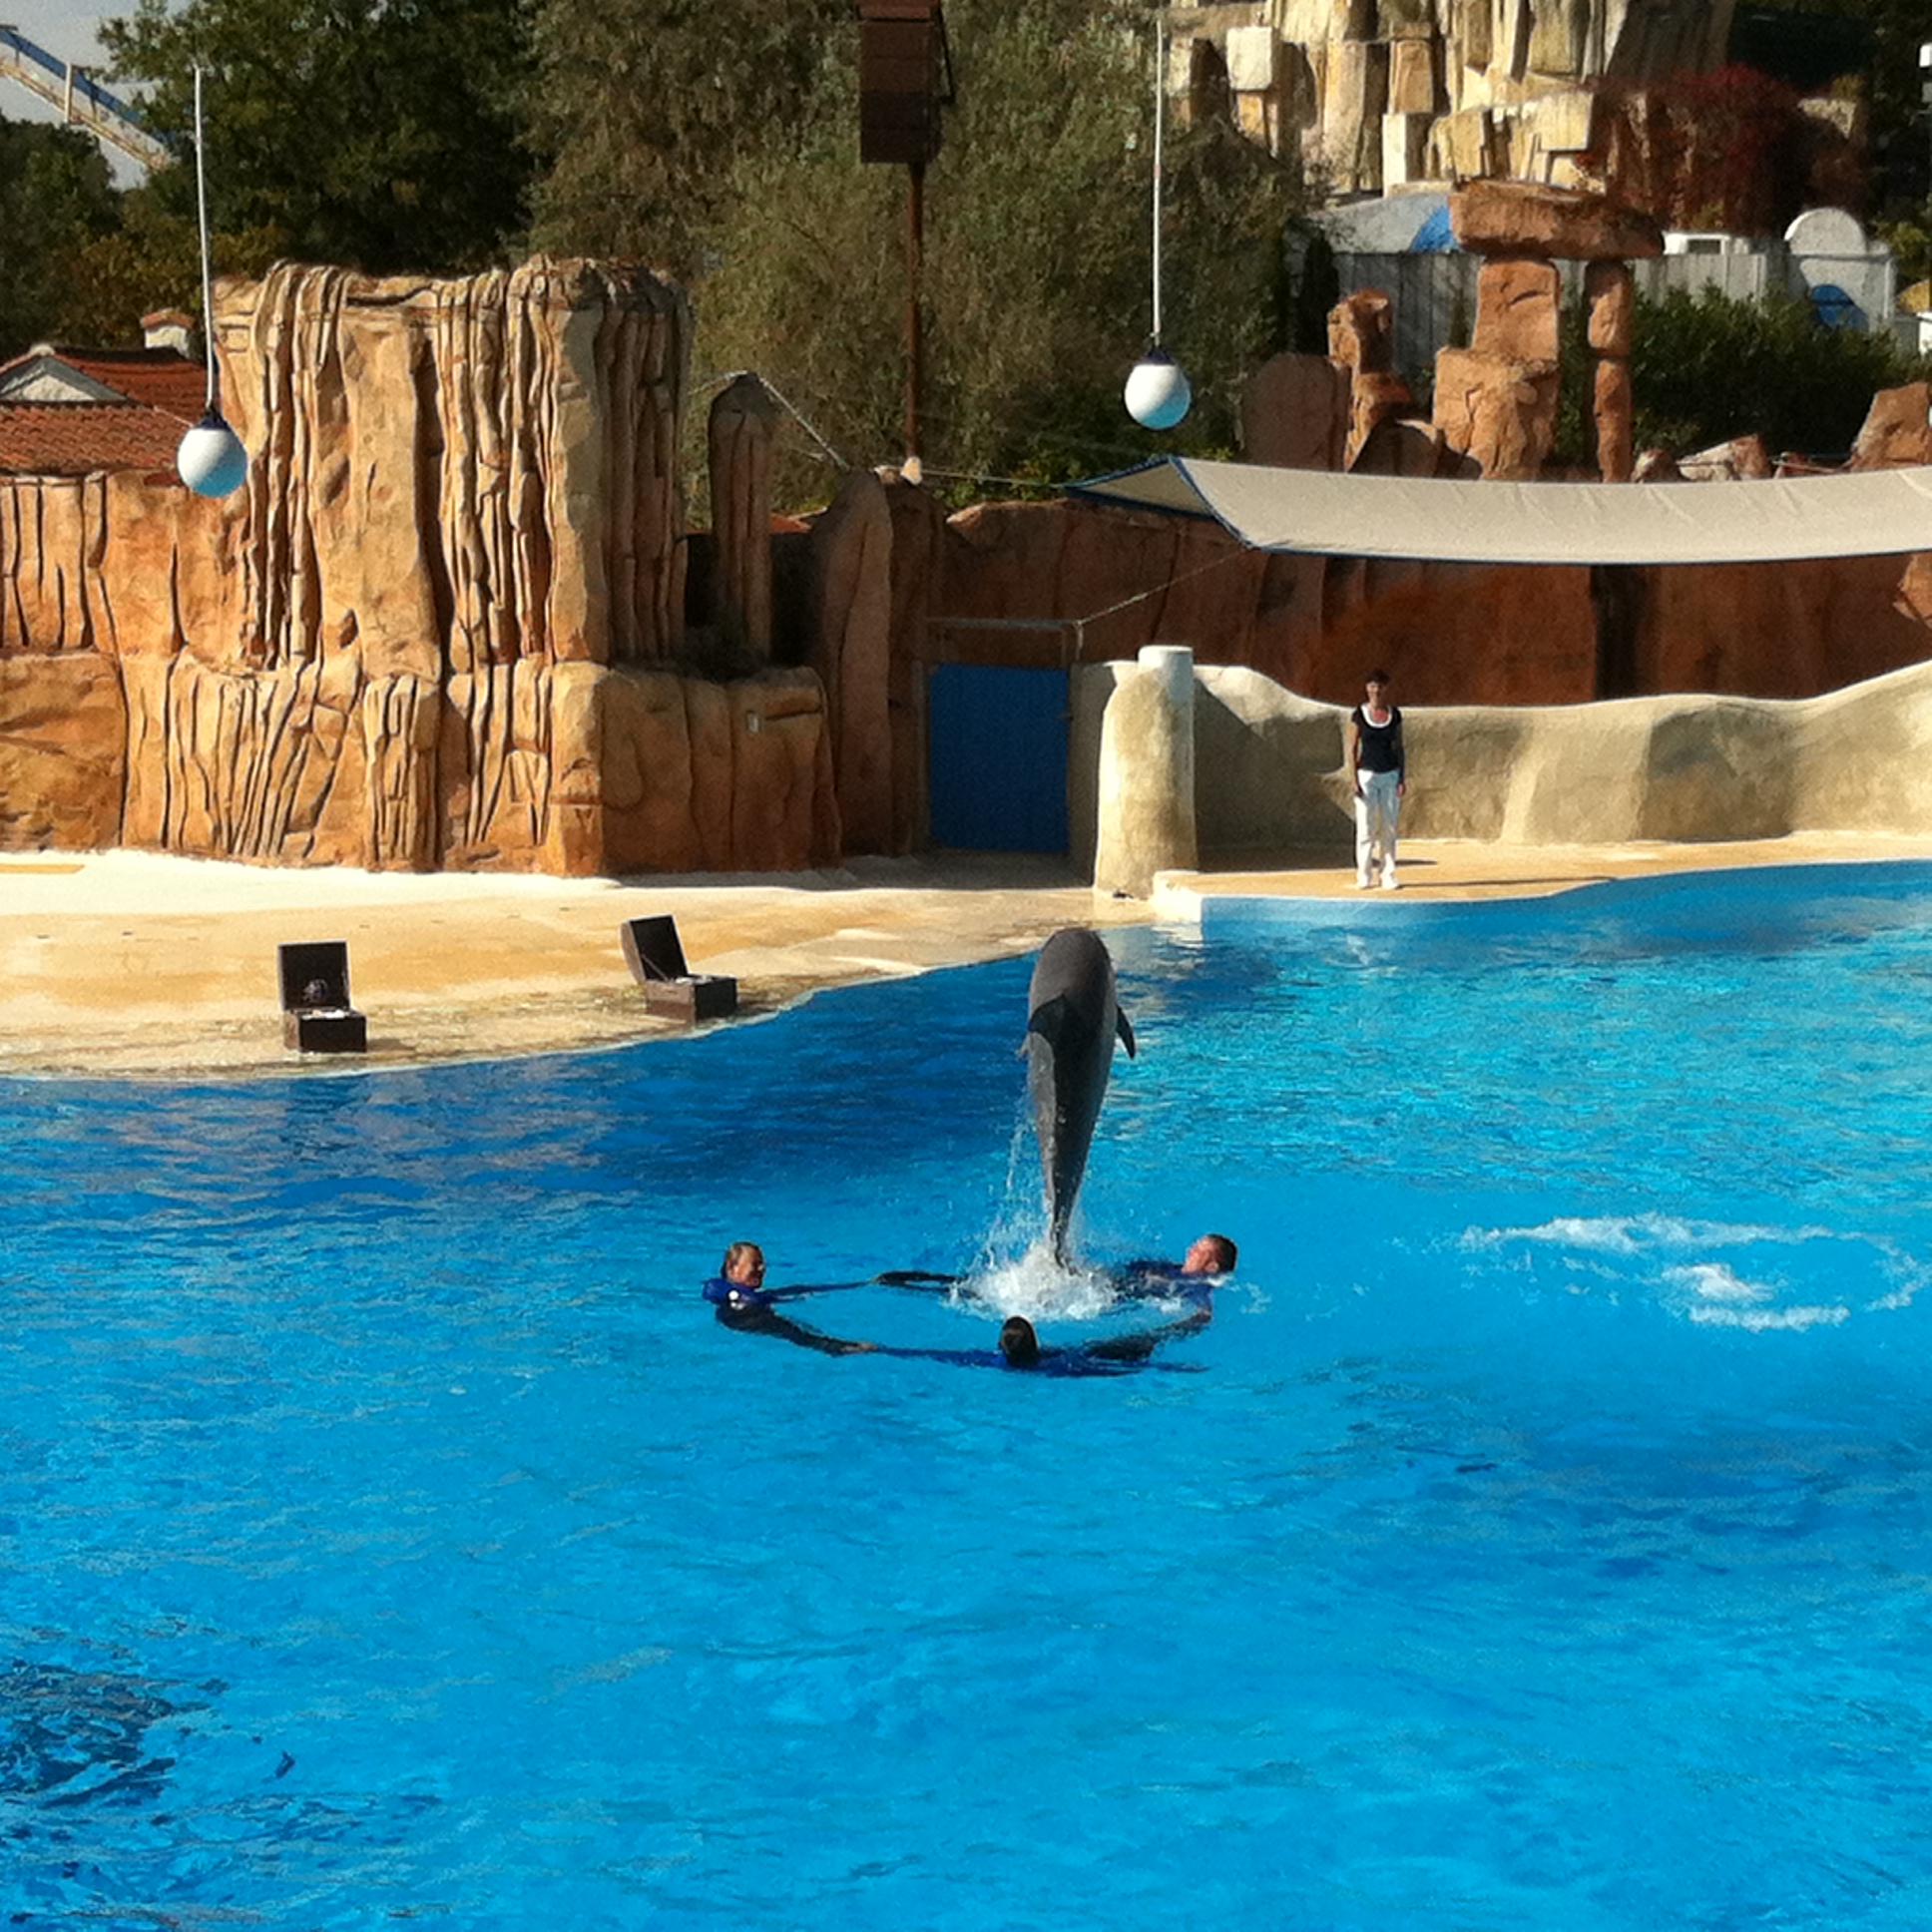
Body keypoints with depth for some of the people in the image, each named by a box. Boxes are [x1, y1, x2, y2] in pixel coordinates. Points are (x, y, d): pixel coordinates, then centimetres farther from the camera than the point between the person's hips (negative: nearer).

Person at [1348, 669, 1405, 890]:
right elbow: (1353, 748, -2)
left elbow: (1398, 747, 9)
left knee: (1389, 828, 2)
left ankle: (1388, 876, 6)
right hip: (1367, 774, -2)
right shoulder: (1358, 715, -2)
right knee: (1365, 828, -4)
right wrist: (1354, 779, -9)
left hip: (1390, 775, 2)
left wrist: (1402, 778, 2)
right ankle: (1364, 877, 2)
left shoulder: (1394, 715, 5)